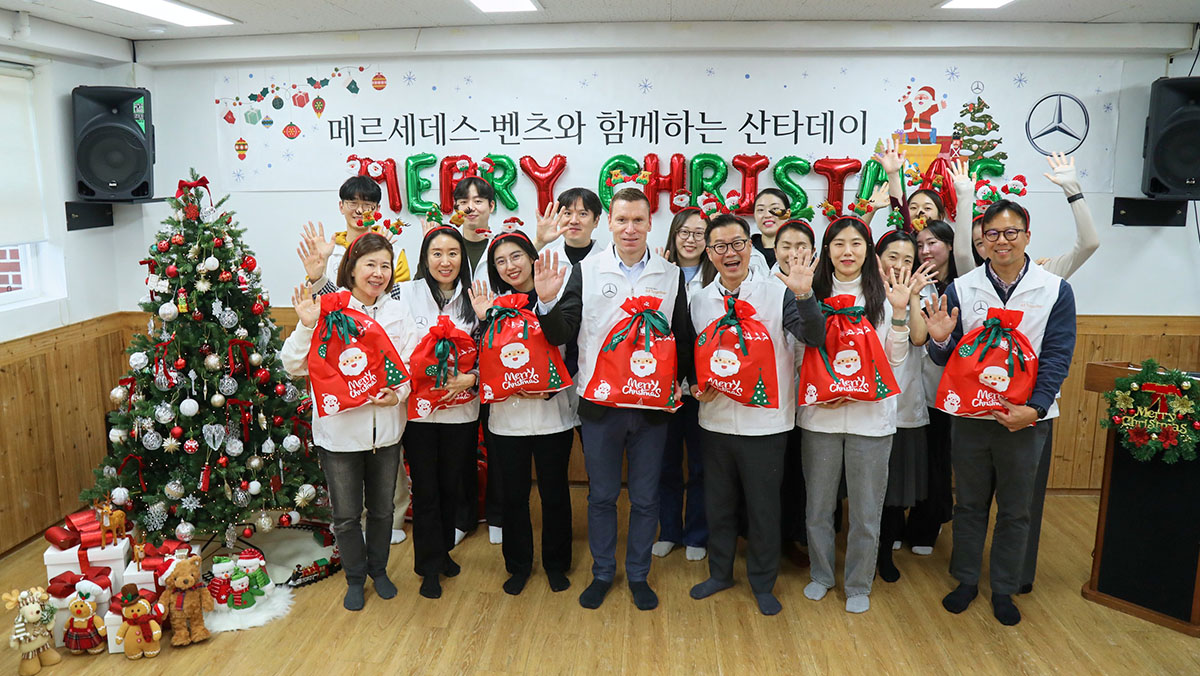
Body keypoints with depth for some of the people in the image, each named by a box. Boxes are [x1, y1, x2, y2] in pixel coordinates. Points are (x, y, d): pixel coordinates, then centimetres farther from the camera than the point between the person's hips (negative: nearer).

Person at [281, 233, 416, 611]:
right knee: (346, 514, 11)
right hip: (339, 428, -3)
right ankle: (355, 577, 33)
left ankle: (378, 569, 41)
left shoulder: (398, 312, 3)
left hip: (385, 427, 3)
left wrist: (399, 394, -15)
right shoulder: (327, 308, -9)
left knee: (382, 508, 18)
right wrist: (306, 326, -25)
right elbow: (295, 367, -11)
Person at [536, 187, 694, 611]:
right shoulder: (586, 270, -1)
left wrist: (676, 380, -9)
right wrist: (548, 301, -23)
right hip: (600, 402, -1)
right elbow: (562, 335, -5)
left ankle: (638, 575, 29)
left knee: (645, 498, 12)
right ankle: (602, 573, 30)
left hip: (652, 405, 1)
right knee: (601, 495, 12)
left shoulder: (671, 275, 3)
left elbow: (683, 338, 7)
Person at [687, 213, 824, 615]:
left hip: (765, 422, -3)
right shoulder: (700, 301, 5)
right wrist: (695, 385, -3)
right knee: (718, 503, 17)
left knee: (764, 507, 9)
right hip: (716, 420, 4)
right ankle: (720, 572, 37)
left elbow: (815, 338, -20)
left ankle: (763, 583, 29)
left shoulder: (778, 294, -7)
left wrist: (804, 295, -35)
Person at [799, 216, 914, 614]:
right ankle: (821, 574, 32)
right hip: (820, 415, 1)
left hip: (871, 414, -1)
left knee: (866, 510, 6)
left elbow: (895, 359, -1)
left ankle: (859, 584, 25)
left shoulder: (883, 295, 2)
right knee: (818, 504, 11)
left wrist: (899, 313, -11)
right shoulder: (813, 294, 4)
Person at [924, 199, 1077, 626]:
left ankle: (1004, 589, 29)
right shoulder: (960, 289, 0)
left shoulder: (1055, 290, -2)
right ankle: (966, 580, 30)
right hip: (969, 414, 1)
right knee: (969, 504, 13)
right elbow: (947, 358, 1)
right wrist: (939, 339, -22)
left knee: (1015, 511, 12)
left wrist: (1034, 408, -17)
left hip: (1025, 418, 0)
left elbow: (1057, 357, -5)